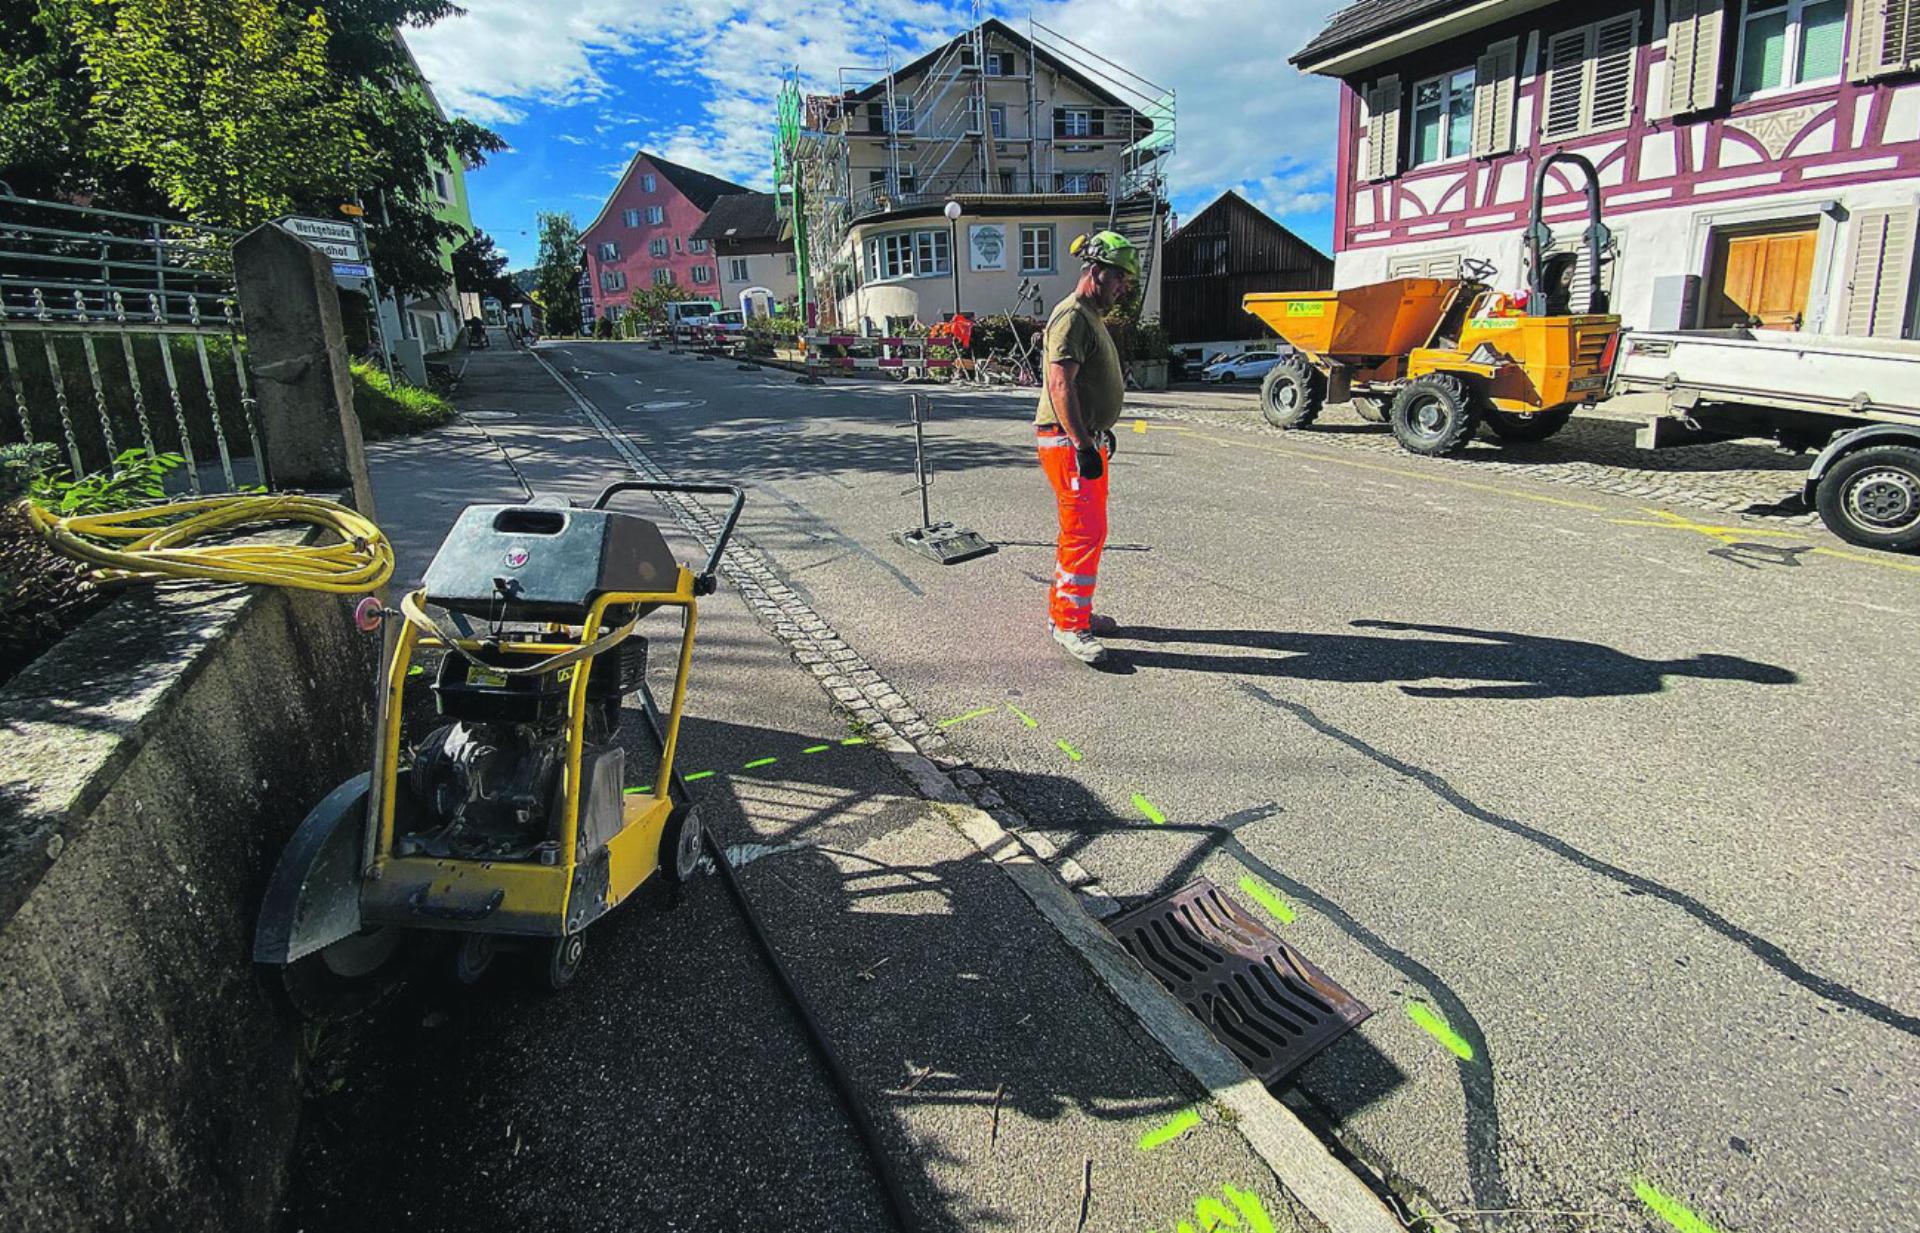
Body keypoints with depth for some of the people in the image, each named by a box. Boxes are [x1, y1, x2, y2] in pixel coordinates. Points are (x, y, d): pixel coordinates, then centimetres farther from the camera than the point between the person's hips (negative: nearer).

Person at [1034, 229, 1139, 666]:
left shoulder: (1092, 316, 19)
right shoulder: (1071, 316, -15)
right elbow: (1060, 385, -24)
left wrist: (1102, 432, 28)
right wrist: (1083, 445, -27)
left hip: (1087, 438, 11)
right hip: (1068, 442, -11)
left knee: (1085, 529, 16)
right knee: (1085, 532, -11)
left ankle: (1065, 608, 27)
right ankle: (1069, 625, -3)